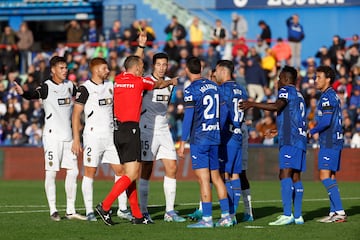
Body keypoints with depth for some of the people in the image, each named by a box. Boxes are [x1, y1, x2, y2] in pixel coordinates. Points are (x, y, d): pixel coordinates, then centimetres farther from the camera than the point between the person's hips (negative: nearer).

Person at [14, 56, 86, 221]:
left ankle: (70, 210, 12)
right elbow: (33, 95, -27)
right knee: (51, 172, -5)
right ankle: (53, 210, 1)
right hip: (52, 135, -6)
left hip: (68, 136, 6)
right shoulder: (47, 87, -8)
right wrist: (23, 93, -48)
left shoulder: (70, 85, 10)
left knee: (72, 171, 5)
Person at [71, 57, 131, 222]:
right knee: (90, 172, -2)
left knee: (120, 170, 3)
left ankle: (122, 209, 10)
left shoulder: (110, 86, 12)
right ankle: (89, 211, 3)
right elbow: (76, 114, -6)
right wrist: (76, 139, -11)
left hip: (111, 135, 6)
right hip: (93, 136, -6)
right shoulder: (85, 88, -6)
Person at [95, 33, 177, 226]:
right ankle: (105, 206, -18)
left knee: (130, 174, 9)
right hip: (131, 130, -8)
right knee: (131, 175, -9)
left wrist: (141, 46, 37)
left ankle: (137, 215, 10)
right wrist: (171, 82, 36)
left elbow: (133, 64, 33)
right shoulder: (139, 81, -5)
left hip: (118, 130, 8)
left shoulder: (118, 79, 11)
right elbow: (158, 85, 17)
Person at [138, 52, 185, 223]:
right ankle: (143, 211, 2)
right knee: (146, 170, -4)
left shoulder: (169, 82, 11)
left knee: (172, 168, 0)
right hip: (148, 131, -6)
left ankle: (169, 211, 5)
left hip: (164, 130, 6)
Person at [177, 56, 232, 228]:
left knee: (203, 179, -6)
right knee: (216, 177, 13)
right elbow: (221, 113, 15)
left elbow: (188, 118, -13)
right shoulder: (214, 86, 11)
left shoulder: (191, 90, -9)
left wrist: (182, 142, -10)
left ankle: (207, 219, -6)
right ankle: (226, 216, 12)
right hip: (215, 137, 7)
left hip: (199, 138, -7)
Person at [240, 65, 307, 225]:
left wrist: (252, 104, -24)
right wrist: (279, 131, 46)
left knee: (285, 174, -15)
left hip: (290, 141, -9)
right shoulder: (299, 95, 24)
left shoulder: (286, 90, -3)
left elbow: (277, 106, -22)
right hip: (300, 139, 9)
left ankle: (287, 215, -24)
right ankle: (298, 216, 8)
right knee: (295, 177, 9)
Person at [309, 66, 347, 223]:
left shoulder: (327, 96, -13)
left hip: (329, 142, -10)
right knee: (331, 176, 10)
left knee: (325, 176, -13)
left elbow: (326, 121, -20)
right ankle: (334, 212, 11)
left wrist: (311, 132, -8)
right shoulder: (333, 95, 18)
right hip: (335, 141, 10)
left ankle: (339, 211, -18)